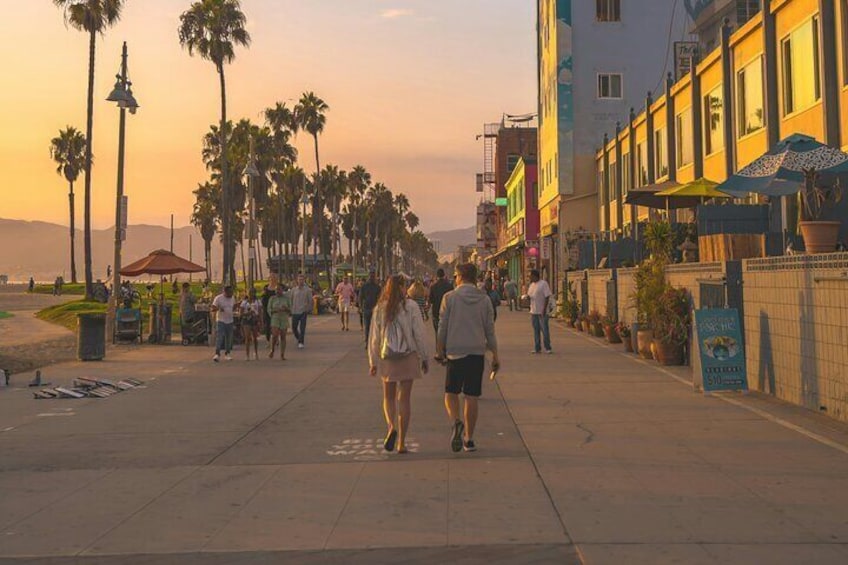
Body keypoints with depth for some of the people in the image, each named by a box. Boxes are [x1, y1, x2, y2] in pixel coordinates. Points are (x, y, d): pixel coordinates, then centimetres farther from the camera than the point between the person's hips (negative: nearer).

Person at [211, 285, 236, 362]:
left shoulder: (232, 298, 7)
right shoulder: (218, 298, -10)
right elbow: (213, 308, -10)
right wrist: (218, 309, -30)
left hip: (230, 321, 5)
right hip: (220, 321, -5)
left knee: (229, 338, 8)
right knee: (219, 337, -12)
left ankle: (227, 354, 18)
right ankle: (217, 354, -11)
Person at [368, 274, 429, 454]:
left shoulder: (380, 308, 0)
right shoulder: (411, 306, -7)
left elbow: (374, 337, 3)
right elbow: (419, 334, -6)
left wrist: (373, 362, 10)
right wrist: (424, 357, 3)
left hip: (387, 358, 1)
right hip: (408, 357, -1)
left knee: (389, 397, 16)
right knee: (405, 398, 6)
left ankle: (391, 426, -11)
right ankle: (401, 442, 9)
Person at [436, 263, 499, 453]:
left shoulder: (450, 297, -3)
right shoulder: (485, 300, 5)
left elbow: (442, 327, -2)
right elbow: (490, 330, 6)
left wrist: (439, 350, 9)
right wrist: (495, 355, 12)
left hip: (455, 352, -2)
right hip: (477, 352, 2)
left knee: (451, 393, 9)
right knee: (471, 396, 6)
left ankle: (455, 422, -18)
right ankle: (469, 439, 9)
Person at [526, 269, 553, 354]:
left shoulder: (543, 283, -9)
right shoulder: (532, 284, 13)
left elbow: (547, 297, -13)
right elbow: (529, 296, 21)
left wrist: (544, 309, -18)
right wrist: (527, 296, -4)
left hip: (542, 312, -7)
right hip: (533, 311, 7)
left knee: (545, 330, -3)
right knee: (536, 330, 10)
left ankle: (547, 348, 4)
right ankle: (537, 348, 15)